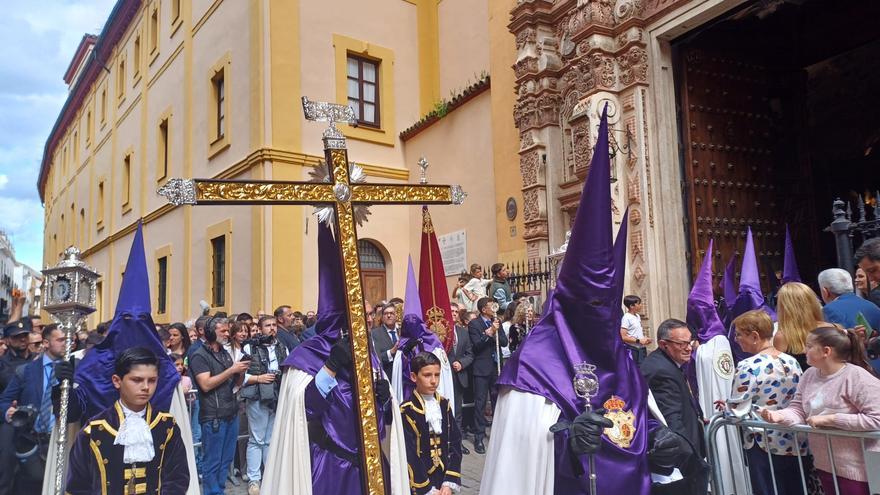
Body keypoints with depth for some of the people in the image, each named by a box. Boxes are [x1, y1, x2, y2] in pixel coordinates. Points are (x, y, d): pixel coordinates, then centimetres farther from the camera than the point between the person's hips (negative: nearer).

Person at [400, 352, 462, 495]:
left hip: (445, 481, 4)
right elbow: (409, 457, -15)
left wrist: (450, 483, -8)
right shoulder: (407, 411, -14)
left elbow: (455, 443, 0)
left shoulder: (444, 405, 2)